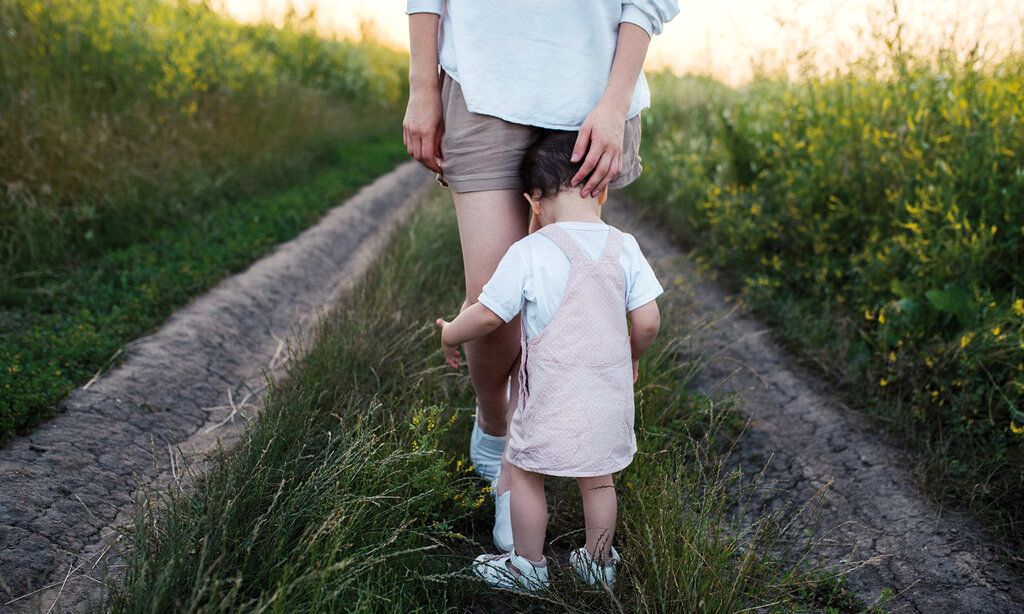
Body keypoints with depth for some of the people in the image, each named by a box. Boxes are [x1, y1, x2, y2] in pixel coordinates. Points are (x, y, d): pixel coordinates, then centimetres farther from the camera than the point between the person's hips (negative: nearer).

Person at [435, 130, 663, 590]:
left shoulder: (529, 252, -15)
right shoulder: (624, 248, -5)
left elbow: (489, 314, -9)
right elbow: (647, 323, -4)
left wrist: (450, 335, 10)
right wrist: (631, 355, 17)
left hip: (552, 395, -4)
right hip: (609, 392, 4)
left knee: (524, 472, 16)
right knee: (597, 478, 21)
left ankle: (528, 566, 29)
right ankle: (598, 562, 37)